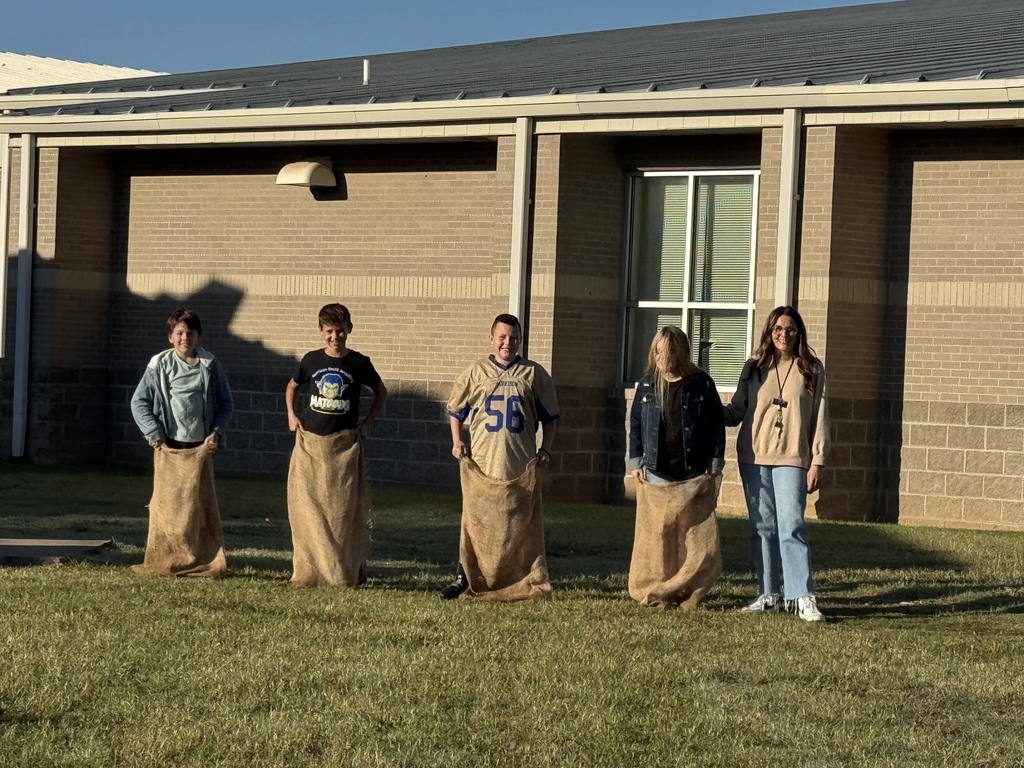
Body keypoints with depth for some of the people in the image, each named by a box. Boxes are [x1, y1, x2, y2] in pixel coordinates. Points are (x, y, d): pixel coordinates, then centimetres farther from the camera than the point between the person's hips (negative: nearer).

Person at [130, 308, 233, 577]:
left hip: (200, 448, 1)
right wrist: (154, 434, -5)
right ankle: (163, 562, 5)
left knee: (201, 505, 0)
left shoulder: (210, 366, 4)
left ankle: (207, 563, 3)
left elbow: (225, 402, 12)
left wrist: (216, 431, -2)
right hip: (169, 448, -1)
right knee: (167, 505, 0)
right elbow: (139, 401, 3)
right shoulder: (160, 365, 0)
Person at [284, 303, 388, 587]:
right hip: (310, 441, 2)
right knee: (306, 509, 0)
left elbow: (381, 392, 14)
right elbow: (292, 386, 22)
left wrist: (367, 422, 5)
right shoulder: (311, 360, 4)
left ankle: (346, 572, 7)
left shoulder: (359, 363, -1)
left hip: (345, 444, -2)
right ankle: (308, 572, 7)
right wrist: (291, 414, 9)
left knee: (343, 509, -1)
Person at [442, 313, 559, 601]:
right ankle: (464, 577, 9)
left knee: (521, 524, 1)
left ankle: (527, 584, 6)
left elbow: (549, 416, 13)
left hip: (521, 467, 0)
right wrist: (456, 441, 2)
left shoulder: (534, 374, 7)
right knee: (476, 522, 1)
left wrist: (545, 450, 4)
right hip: (481, 464, 0)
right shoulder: (476, 372, 7)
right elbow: (455, 410, 15)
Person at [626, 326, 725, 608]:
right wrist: (635, 462, 5)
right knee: (655, 542, 2)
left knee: (699, 543, -4)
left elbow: (717, 425, 3)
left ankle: (686, 594, 5)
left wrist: (715, 463, -1)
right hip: (655, 477, 2)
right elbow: (635, 424, 11)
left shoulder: (701, 384, -1)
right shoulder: (647, 384, 5)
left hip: (695, 478, -2)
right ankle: (655, 594, 10)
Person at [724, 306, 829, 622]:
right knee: (762, 527, 5)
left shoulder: (811, 369, 4)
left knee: (791, 526, -12)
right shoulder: (754, 368, 9)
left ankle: (803, 597, -13)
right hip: (754, 457, 3)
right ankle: (768, 595, 10)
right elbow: (737, 411, 10)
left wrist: (817, 462, -3)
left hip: (792, 459, -3)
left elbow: (819, 417, 3)